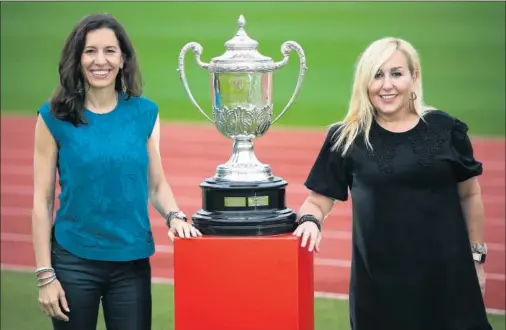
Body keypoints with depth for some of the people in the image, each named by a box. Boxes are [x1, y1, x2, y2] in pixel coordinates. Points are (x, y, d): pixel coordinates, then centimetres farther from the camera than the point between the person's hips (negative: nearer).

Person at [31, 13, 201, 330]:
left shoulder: (145, 113, 3)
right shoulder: (55, 117, -4)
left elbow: (156, 184, 10)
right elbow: (43, 200, -3)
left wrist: (175, 216, -11)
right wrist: (45, 274, -6)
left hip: (132, 263, 2)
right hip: (74, 262, -2)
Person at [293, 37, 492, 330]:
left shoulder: (445, 129, 0)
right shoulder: (347, 138, -1)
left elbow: (469, 195, 9)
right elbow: (318, 201, 2)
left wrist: (477, 257, 10)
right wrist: (310, 220, -20)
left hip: (445, 273, 0)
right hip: (378, 277, 0)